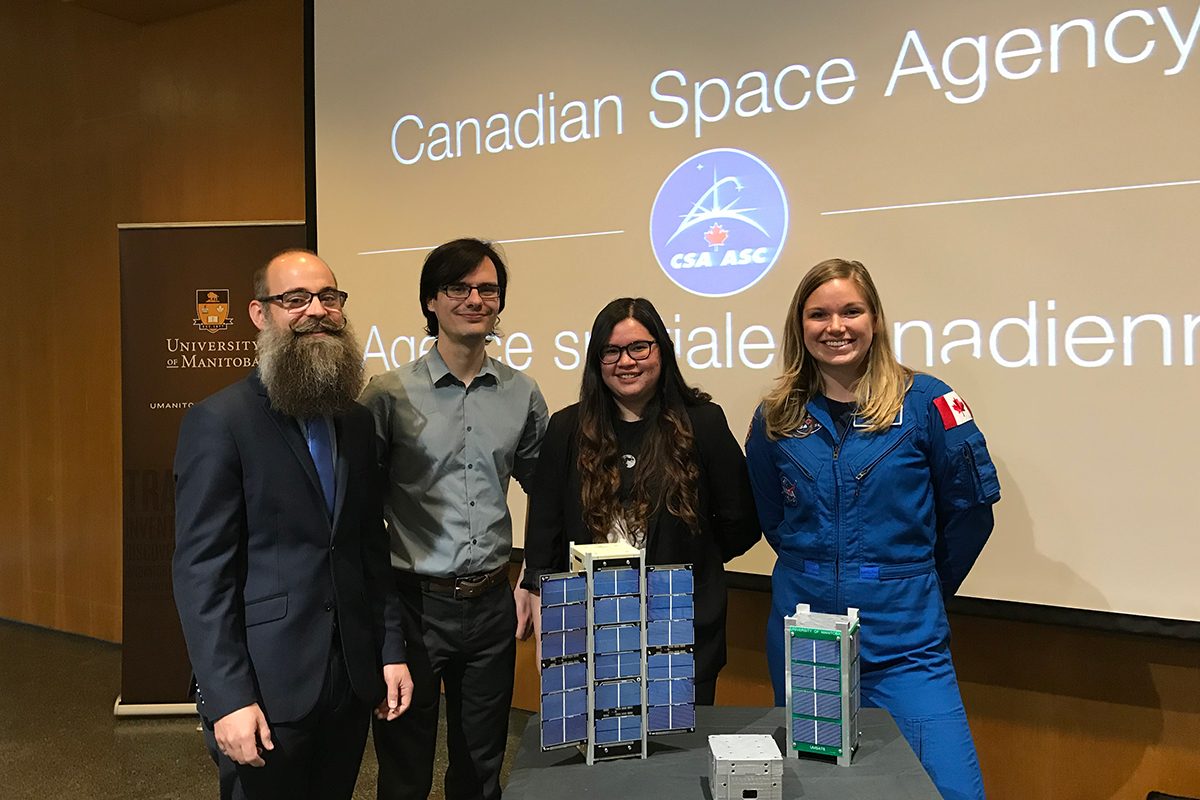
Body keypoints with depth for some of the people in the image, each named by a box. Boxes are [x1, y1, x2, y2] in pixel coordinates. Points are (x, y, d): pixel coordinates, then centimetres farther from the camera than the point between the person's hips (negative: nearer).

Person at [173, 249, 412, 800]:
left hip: (351, 681, 6)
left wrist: (391, 650, 8)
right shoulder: (218, 422, -11)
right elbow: (200, 571, -14)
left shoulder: (356, 422, 8)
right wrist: (227, 697, -16)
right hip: (265, 688, -5)